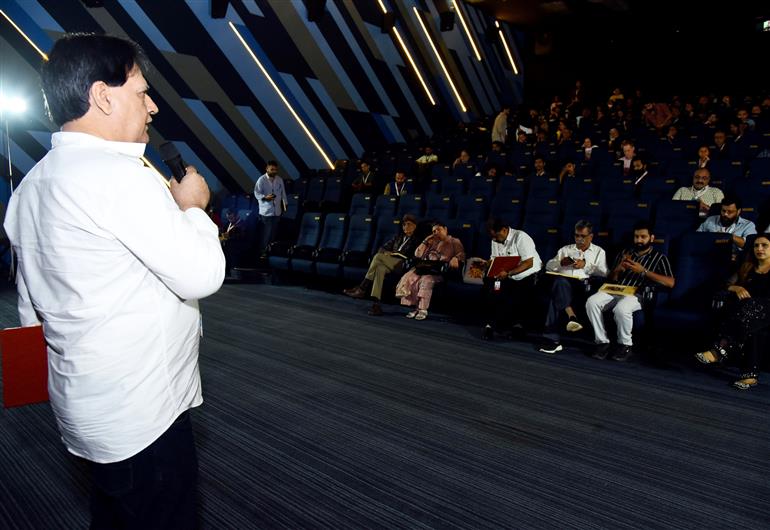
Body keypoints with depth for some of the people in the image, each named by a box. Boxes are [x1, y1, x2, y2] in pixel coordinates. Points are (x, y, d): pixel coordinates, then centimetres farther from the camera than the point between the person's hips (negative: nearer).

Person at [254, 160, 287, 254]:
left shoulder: (279, 179, 4)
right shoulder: (261, 180, -12)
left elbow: (283, 192, 13)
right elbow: (256, 193, -11)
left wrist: (285, 204, 14)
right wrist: (265, 197, -29)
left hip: (277, 210, 5)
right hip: (266, 211, -5)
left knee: (274, 231, 14)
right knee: (267, 232, -3)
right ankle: (263, 250, 11)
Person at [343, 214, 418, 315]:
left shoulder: (415, 240, 10)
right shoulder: (398, 236, 27)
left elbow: (408, 256, -5)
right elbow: (384, 248, 22)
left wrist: (392, 253, -7)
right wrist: (386, 253, -2)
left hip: (402, 264, -5)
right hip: (389, 263, 5)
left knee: (378, 256, -29)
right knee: (380, 268, -35)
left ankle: (361, 289, -29)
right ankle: (376, 303, -46)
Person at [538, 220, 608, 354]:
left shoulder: (599, 251, 24)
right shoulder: (566, 249, 32)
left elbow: (604, 273, 6)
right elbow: (548, 266, 22)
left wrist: (586, 265, -4)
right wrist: (561, 263, 2)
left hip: (584, 284, -1)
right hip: (564, 284, 1)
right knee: (559, 282, -37)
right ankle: (571, 316, -51)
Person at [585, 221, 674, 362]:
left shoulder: (659, 258, 12)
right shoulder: (624, 253, 24)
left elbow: (670, 283, -3)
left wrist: (643, 271, -8)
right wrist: (619, 268, 1)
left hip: (636, 294, -4)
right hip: (615, 290, 4)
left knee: (621, 309, -38)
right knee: (592, 302, -27)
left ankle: (625, 345, -13)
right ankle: (603, 342, -17)